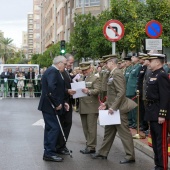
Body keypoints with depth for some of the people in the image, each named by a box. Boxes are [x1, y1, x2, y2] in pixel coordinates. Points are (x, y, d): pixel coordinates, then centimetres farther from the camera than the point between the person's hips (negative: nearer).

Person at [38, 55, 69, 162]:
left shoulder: (54, 71, 16)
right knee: (54, 128, -9)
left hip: (49, 105, 11)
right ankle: (50, 153, -6)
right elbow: (52, 88, -29)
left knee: (50, 128, 15)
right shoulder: (53, 71, -16)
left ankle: (48, 152, 24)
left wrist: (63, 102, 12)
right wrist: (57, 103, -22)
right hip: (49, 105, -11)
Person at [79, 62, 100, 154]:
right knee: (85, 128, 11)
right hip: (82, 107, 7)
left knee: (91, 128, -5)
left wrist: (89, 91, -30)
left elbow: (97, 90, -13)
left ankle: (91, 147, -1)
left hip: (91, 107, -7)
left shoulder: (95, 78, -1)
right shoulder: (81, 79, 20)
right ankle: (88, 145, 19)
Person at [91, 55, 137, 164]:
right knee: (109, 132, 17)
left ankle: (130, 156, 3)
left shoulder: (117, 74, -17)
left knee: (124, 132, -3)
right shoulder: (113, 74, 13)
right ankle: (103, 153, 27)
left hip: (118, 109, -10)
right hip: (113, 108, 10)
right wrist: (107, 104, 10)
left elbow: (121, 92, -24)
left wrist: (113, 107, -24)